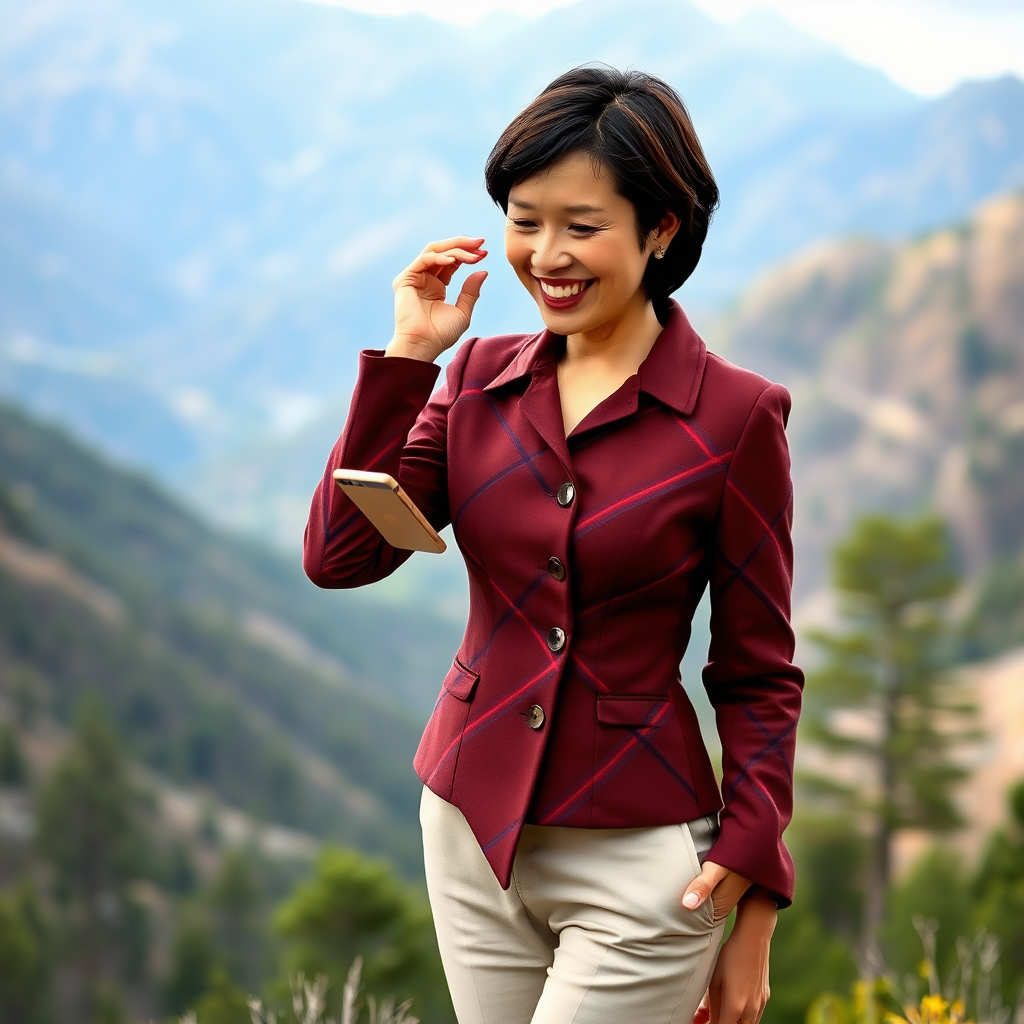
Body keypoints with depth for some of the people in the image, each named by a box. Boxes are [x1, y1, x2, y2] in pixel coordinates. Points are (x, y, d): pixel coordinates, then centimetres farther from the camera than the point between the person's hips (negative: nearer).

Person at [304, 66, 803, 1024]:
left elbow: (758, 677, -5)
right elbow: (337, 557, -4)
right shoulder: (479, 378, 4)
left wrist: (753, 912, -7)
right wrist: (406, 357, -9)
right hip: (471, 828, 5)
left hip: (635, 860, -5)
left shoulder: (734, 416, -9)